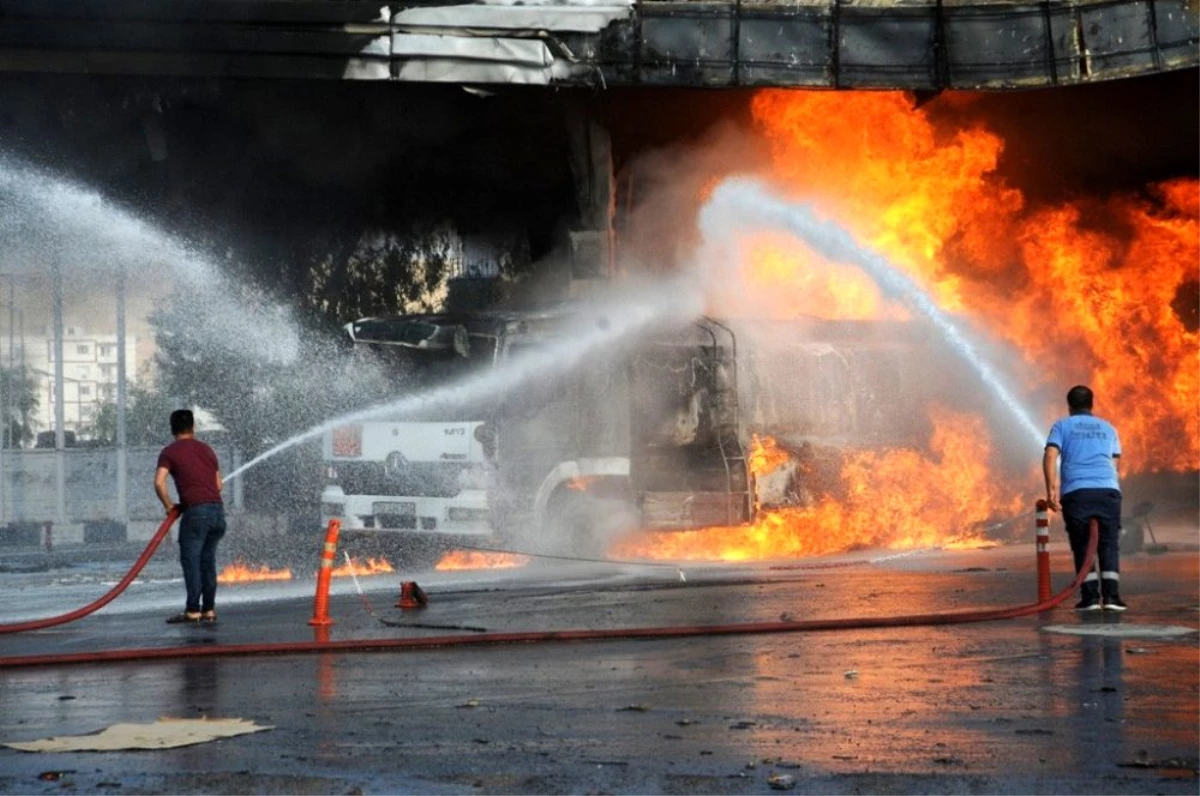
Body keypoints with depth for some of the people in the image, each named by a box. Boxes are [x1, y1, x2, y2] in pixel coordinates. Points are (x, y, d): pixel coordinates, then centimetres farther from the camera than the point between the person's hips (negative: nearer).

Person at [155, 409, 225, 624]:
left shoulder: (170, 452, 3)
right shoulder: (207, 449, 19)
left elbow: (159, 483, -9)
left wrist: (169, 506, 2)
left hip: (195, 511, -6)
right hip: (217, 509, 6)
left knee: (191, 560, 0)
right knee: (208, 561, 13)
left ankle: (193, 611, -2)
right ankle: (209, 610, 14)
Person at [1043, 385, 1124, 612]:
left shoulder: (1062, 426, 15)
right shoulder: (1108, 428, 24)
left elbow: (1050, 457, -2)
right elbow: (1117, 466, 20)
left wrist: (1052, 488, -9)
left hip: (1076, 492, -1)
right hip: (1108, 490, 1)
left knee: (1082, 546, 5)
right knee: (1109, 545, 3)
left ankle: (1090, 595, -2)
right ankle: (1111, 595, -9)